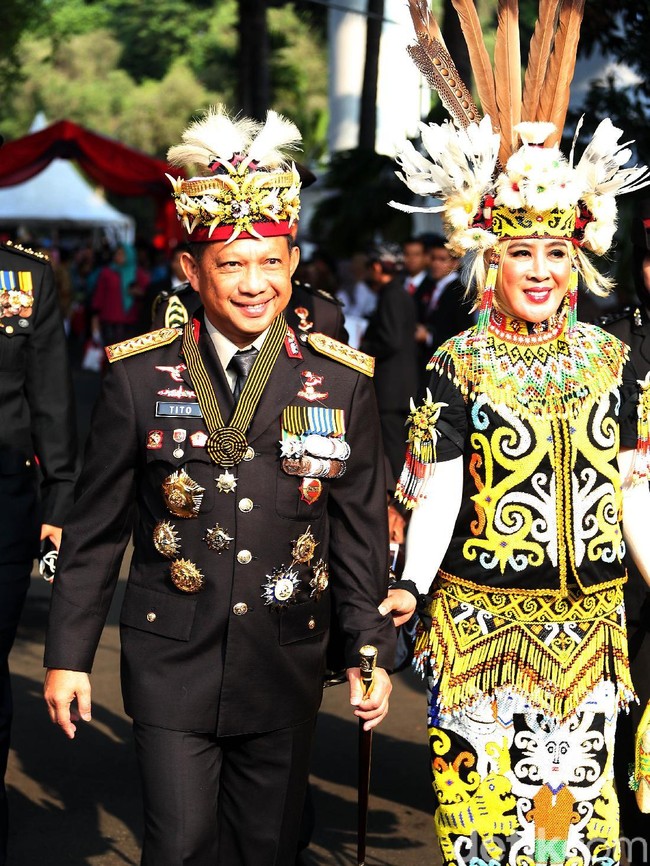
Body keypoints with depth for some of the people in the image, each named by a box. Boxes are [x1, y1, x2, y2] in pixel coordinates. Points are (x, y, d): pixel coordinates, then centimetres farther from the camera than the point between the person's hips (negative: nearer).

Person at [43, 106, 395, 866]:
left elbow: (360, 528, 5)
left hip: (285, 665, 2)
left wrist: (372, 651, 3)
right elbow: (95, 525, 1)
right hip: (171, 662, -1)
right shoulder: (139, 375, -4)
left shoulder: (342, 381, 0)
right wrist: (68, 653, 1)